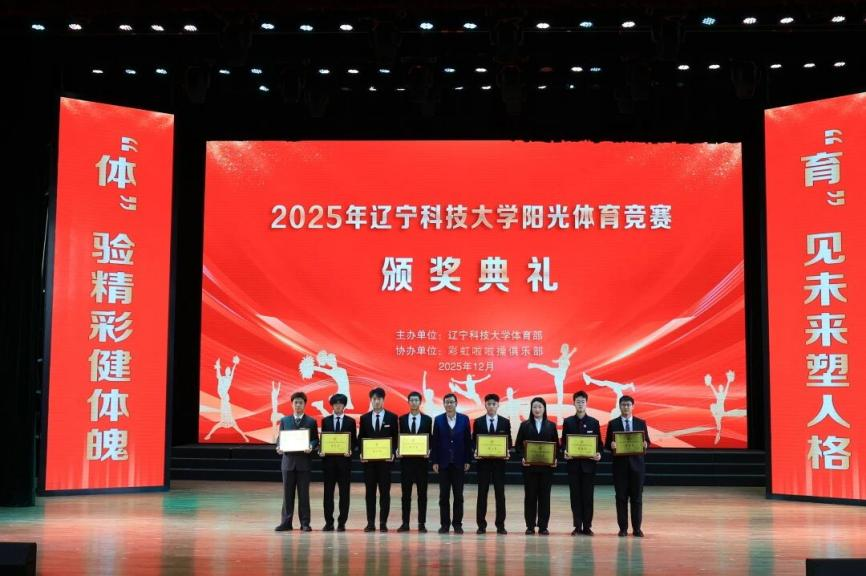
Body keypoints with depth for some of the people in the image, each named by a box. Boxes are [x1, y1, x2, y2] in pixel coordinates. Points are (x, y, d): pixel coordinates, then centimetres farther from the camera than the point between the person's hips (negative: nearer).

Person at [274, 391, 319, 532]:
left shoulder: (311, 421, 5)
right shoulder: (284, 420, 10)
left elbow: (315, 439, 3)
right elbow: (280, 437, 9)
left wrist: (311, 447, -18)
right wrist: (279, 447, -11)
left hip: (304, 461, -1)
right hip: (288, 460, 2)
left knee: (304, 493, 2)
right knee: (287, 493, 4)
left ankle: (305, 523, 8)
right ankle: (286, 522, 9)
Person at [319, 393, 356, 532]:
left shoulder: (351, 421, 6)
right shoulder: (325, 421, 10)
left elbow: (354, 441, 5)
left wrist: (350, 451, -13)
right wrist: (321, 450, -9)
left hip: (344, 459, -1)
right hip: (328, 459, 1)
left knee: (344, 492, 0)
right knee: (328, 492, 3)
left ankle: (342, 522, 6)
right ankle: (329, 522, 9)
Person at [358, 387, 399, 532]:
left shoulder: (392, 417, 3)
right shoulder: (364, 418, 9)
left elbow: (395, 438, 3)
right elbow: (360, 438, 10)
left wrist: (392, 453, -10)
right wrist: (361, 453, -5)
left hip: (385, 459, -2)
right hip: (368, 459, 2)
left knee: (385, 491, 0)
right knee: (370, 491, 4)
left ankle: (383, 523, 4)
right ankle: (370, 522, 7)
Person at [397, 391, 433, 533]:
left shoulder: (427, 419, 4)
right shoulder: (402, 419, 6)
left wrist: (429, 451, -12)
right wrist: (398, 450, -11)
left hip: (421, 460, -1)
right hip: (406, 460, 1)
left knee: (422, 493, 3)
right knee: (406, 493, 4)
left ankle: (422, 523, 8)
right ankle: (405, 523, 9)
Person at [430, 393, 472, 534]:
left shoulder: (464, 419, 2)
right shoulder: (438, 420, 2)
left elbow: (468, 441, 2)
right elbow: (435, 441, 2)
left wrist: (467, 461, -2)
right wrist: (434, 461, -3)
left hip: (459, 463, 0)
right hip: (443, 463, 0)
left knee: (458, 495, 4)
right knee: (444, 495, 3)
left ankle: (457, 523, 11)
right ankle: (444, 524, 10)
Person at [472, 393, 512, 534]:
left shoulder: (505, 422, 5)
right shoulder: (478, 422, 5)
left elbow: (509, 441, 7)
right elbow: (474, 441, 5)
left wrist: (508, 451, -12)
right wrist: (476, 451, -13)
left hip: (499, 461, 0)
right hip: (483, 461, 0)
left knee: (500, 493, 2)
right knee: (482, 493, 3)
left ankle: (500, 525, 8)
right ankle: (481, 525, 8)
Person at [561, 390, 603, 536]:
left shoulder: (594, 422, 6)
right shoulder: (567, 422, 6)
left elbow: (599, 442, 6)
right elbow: (563, 442, 6)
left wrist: (598, 454, -13)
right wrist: (565, 452, -14)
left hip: (588, 463, 0)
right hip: (573, 463, 0)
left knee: (588, 496, 1)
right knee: (575, 495, 3)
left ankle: (587, 526, 7)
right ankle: (577, 526, 9)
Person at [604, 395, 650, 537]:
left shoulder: (641, 423, 8)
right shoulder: (613, 424, 5)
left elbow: (647, 442, 7)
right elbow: (607, 444, 3)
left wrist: (645, 445, -15)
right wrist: (611, 445, -19)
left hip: (637, 464, 1)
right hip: (620, 464, -1)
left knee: (637, 497, 2)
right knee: (621, 497, 1)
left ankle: (637, 528, 8)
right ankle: (623, 528, 7)